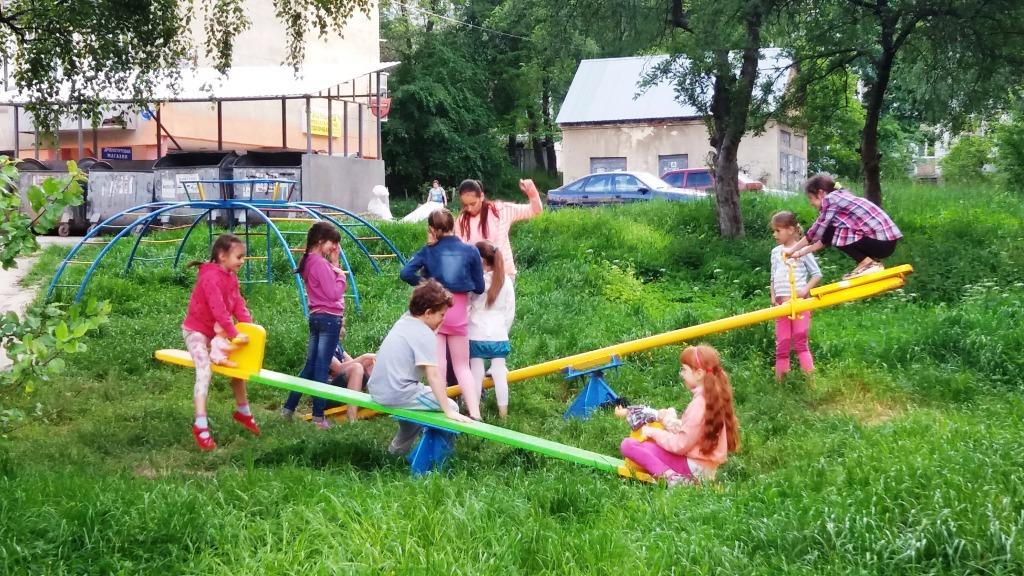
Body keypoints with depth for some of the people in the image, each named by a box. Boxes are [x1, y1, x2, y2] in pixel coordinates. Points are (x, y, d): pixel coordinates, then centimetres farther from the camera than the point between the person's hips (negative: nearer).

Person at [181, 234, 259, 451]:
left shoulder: (231, 278, 5)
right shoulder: (211, 277, -26)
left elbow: (238, 305, -1)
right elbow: (218, 309, -31)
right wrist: (234, 334, -33)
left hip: (215, 332, 10)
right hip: (196, 331, -10)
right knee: (205, 370, -24)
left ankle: (243, 410, 33)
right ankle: (200, 424, -31)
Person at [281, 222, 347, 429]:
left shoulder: (309, 262, 13)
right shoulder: (321, 263, -16)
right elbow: (334, 293, -18)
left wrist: (334, 264, 9)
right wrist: (340, 274, -4)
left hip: (316, 317, 9)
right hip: (329, 318, -9)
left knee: (310, 365, 14)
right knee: (321, 367, -5)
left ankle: (288, 408, 17)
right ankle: (318, 417, -2)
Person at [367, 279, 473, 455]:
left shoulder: (403, 321, 9)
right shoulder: (425, 335, -14)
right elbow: (433, 376, -21)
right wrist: (448, 411, -21)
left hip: (376, 391, 9)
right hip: (398, 394, -9)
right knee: (452, 407, -3)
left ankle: (398, 450, 43)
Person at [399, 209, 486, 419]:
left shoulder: (428, 251, -1)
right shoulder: (470, 251, 0)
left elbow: (406, 273, -13)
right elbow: (479, 287, 3)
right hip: (459, 310, 1)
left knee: (438, 364, 5)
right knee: (462, 365, 9)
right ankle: (475, 413, -2)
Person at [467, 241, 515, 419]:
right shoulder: (505, 281, 1)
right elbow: (510, 312, 6)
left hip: (476, 336, -3)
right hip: (499, 336, 3)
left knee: (476, 374, 2)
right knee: (499, 374, 5)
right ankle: (503, 413, 7)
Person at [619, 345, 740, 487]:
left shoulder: (699, 403, -20)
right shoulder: (713, 396, 9)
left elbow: (680, 445, -17)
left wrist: (652, 432, -5)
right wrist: (668, 420, 9)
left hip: (693, 466, -10)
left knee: (628, 445, -15)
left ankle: (672, 477, -24)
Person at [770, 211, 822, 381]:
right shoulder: (776, 252, 13)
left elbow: (817, 274, -3)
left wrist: (805, 290, -15)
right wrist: (773, 296, 4)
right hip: (781, 304, 5)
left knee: (800, 341, -9)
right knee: (782, 344, 6)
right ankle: (779, 379, 10)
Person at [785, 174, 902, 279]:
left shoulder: (830, 198, -7)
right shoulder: (842, 197, 19)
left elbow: (816, 232, -6)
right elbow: (825, 240, 21)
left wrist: (792, 249, 5)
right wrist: (802, 252, 23)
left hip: (881, 243, -9)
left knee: (831, 232, -9)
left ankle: (868, 263, -9)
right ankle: (871, 260, 12)